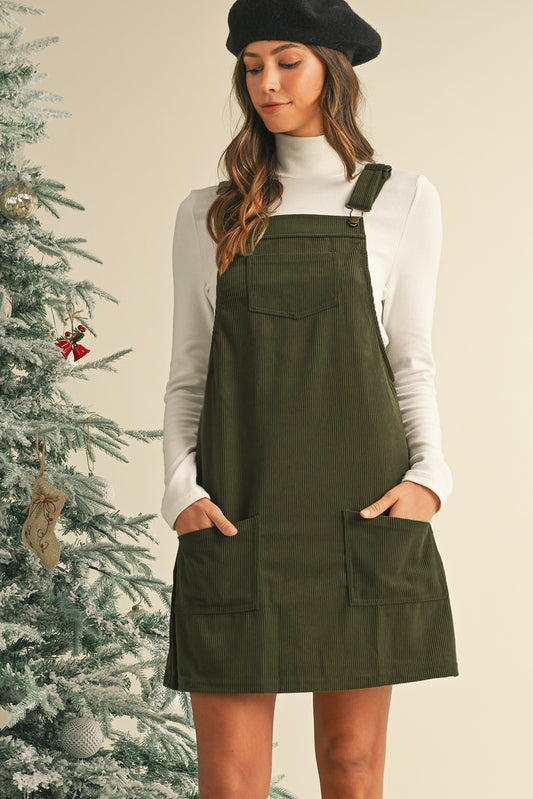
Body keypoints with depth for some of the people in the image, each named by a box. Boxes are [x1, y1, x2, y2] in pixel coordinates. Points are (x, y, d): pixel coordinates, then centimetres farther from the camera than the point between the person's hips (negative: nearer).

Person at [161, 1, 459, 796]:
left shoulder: (402, 200, 9)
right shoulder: (209, 215, 12)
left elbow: (412, 362, 9)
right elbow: (188, 372, 11)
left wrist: (429, 472, -6)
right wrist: (180, 486, -4)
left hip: (361, 510, -1)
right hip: (237, 512, 1)